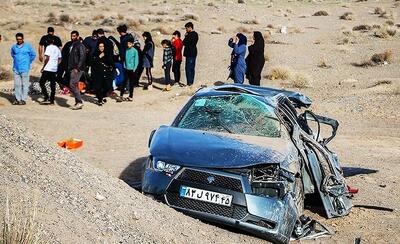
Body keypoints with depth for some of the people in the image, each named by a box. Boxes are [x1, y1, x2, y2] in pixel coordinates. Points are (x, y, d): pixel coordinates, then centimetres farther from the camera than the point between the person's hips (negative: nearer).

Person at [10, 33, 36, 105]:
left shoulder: (28, 46, -3)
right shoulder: (14, 47, 7)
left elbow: (33, 55, 7)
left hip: (25, 69, -4)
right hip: (16, 69, 4)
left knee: (25, 84, -2)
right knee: (17, 84, 5)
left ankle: (23, 99, 2)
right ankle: (17, 99, 13)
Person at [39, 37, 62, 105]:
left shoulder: (48, 47, -7)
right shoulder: (57, 48, 12)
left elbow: (47, 58, -14)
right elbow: (59, 59, 14)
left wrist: (43, 67, -9)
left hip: (48, 69, -6)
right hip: (54, 69, 6)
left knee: (42, 82, 3)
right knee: (53, 85, 8)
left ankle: (46, 98, -6)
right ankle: (52, 101, 8)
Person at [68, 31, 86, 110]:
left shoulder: (80, 46, -9)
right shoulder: (72, 45, 18)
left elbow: (82, 57, -18)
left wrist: (77, 68, -22)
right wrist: (69, 68, 15)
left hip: (77, 69, -9)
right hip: (72, 69, 9)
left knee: (72, 85, -15)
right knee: (74, 86, 8)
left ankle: (79, 102, -10)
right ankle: (78, 103, 13)